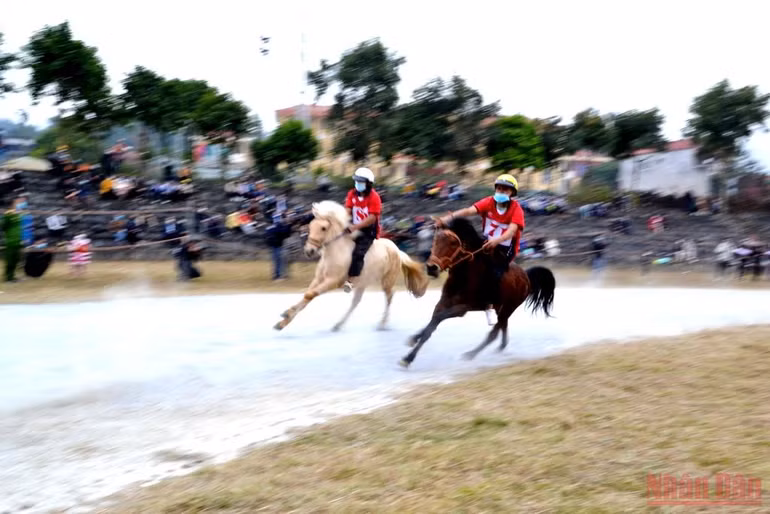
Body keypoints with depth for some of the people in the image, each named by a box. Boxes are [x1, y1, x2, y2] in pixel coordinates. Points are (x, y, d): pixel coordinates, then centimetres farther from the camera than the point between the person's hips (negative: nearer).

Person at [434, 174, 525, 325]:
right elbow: (469, 210, -20)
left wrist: (497, 240, -49)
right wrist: (449, 217, -36)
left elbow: (512, 230, -29)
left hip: (505, 249, -4)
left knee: (495, 272, -24)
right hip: (487, 243, 4)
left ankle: (490, 306, -10)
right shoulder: (489, 202, -5)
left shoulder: (517, 210, -13)